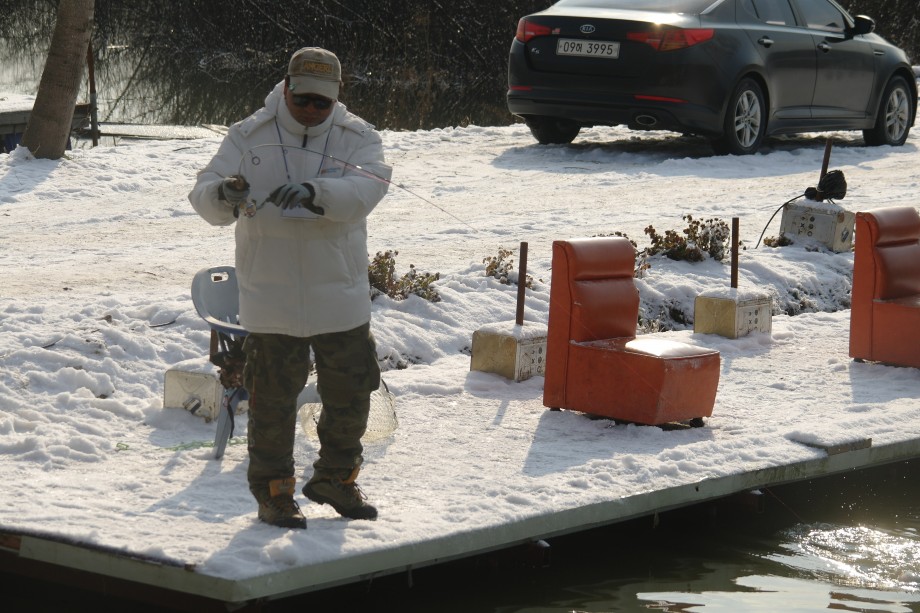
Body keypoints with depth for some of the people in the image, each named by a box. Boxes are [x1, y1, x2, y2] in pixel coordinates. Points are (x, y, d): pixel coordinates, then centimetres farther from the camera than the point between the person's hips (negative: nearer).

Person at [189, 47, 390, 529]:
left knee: (351, 391, 12)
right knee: (273, 398, 2)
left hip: (341, 299, 2)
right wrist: (223, 195, -36)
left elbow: (367, 188, -22)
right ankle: (273, 492, 17)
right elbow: (204, 196, -10)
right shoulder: (249, 137, -2)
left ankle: (335, 479, 33)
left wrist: (314, 191, -41)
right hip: (271, 300, -2)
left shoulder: (358, 138, -1)